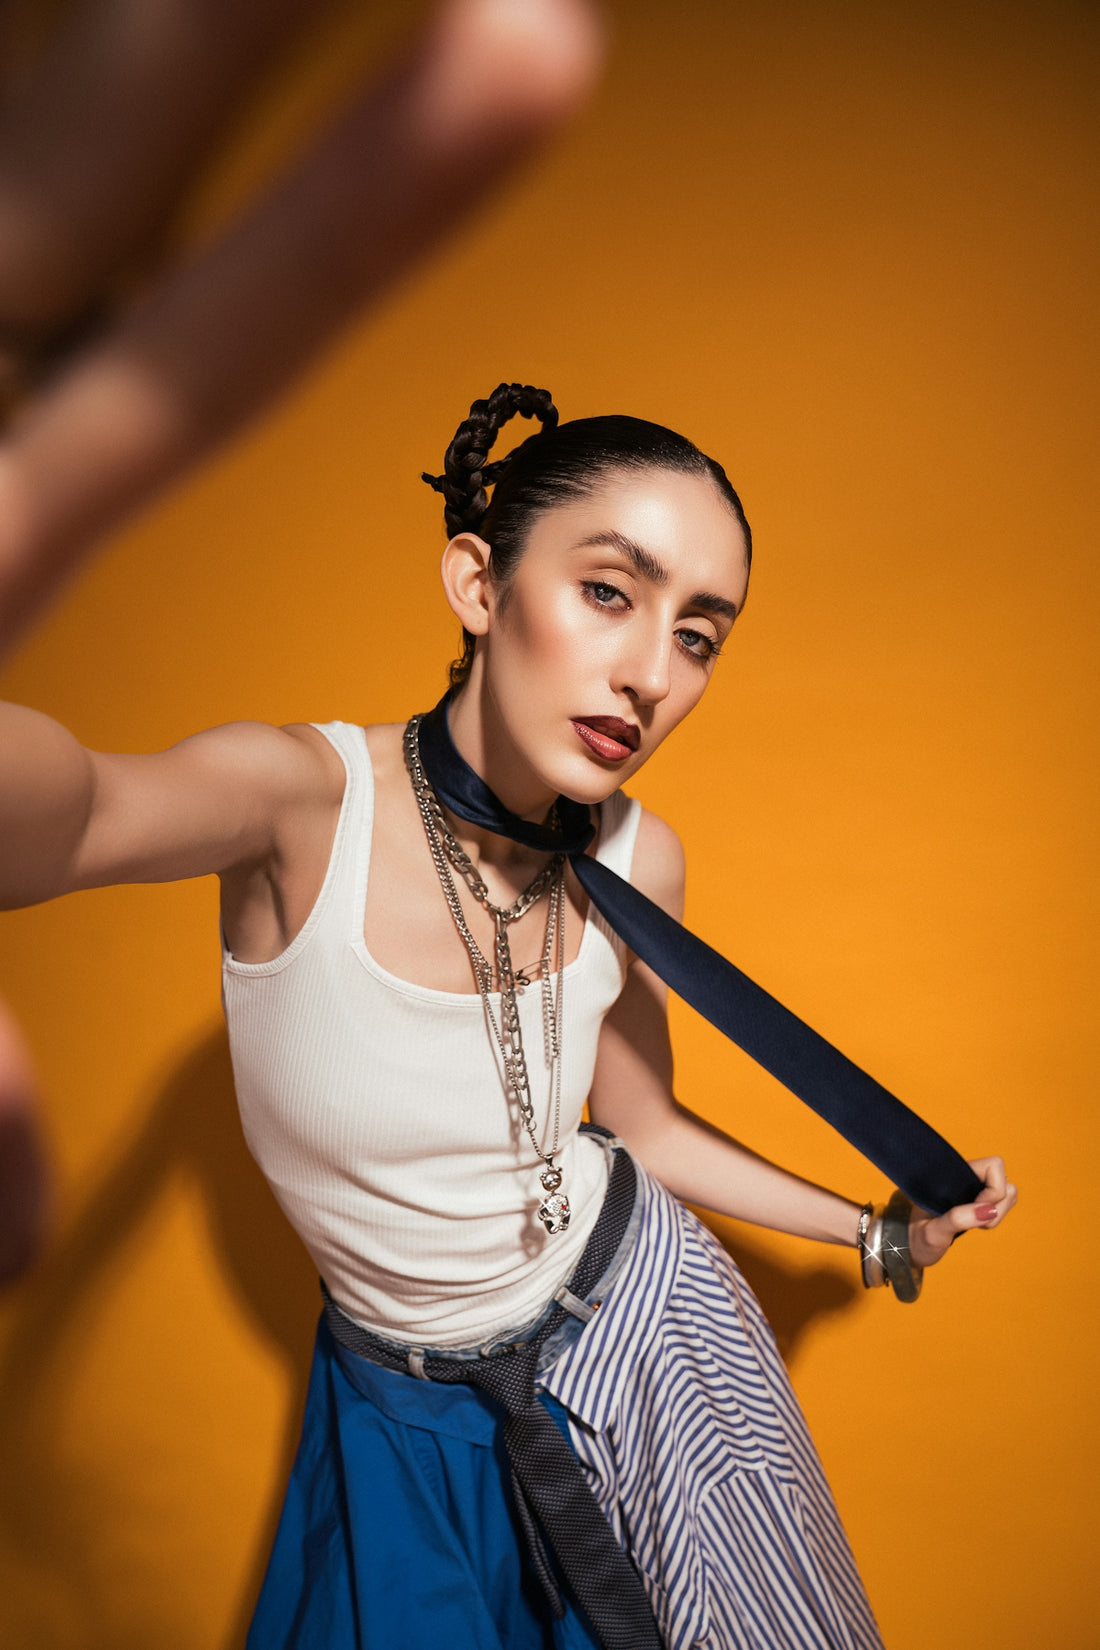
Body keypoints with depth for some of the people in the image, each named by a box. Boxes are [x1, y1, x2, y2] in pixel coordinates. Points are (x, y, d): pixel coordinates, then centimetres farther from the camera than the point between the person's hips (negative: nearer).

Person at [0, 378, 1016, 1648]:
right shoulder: (307, 800, -26)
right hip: (409, 1411, -2)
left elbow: (642, 1124, 2)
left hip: (635, 1320, 3)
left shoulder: (635, 862, -13)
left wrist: (879, 1235, 9)